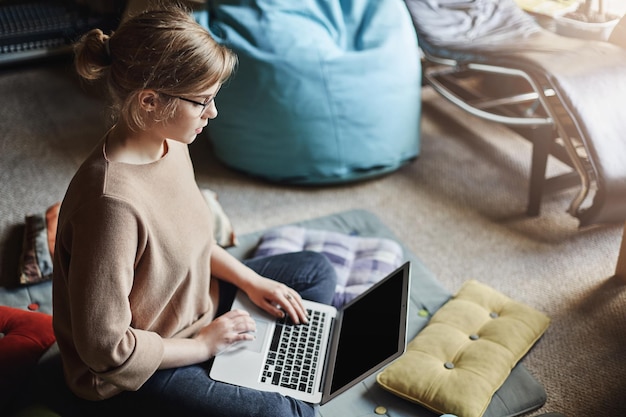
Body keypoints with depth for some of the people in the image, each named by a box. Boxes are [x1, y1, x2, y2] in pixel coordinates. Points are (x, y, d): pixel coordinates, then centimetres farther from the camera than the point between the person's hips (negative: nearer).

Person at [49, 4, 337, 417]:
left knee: (317, 270, 14)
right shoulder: (113, 201, -36)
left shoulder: (169, 144, -8)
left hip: (196, 302, 9)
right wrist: (202, 345, -17)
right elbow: (105, 347, -29)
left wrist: (251, 280, 0)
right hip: (138, 369, -8)